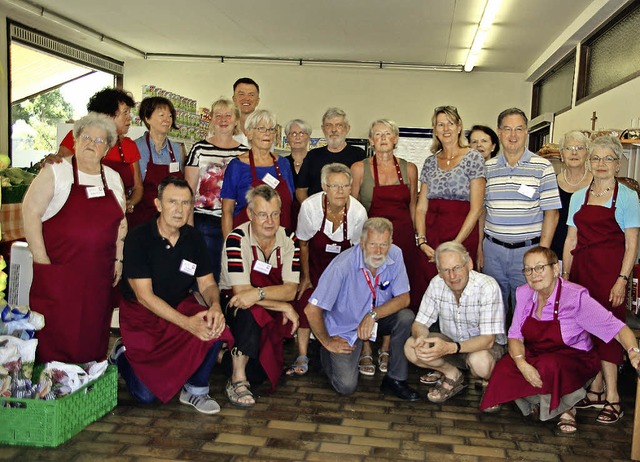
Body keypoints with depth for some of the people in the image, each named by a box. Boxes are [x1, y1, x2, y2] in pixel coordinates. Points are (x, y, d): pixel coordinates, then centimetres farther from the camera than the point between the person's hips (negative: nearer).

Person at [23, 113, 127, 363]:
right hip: (58, 271, -4)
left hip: (99, 275, 4)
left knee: (93, 335, 10)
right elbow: (30, 212, -8)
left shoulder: (114, 178, 12)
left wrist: (118, 259, 12)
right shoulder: (55, 171, -3)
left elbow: (120, 223, 18)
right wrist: (42, 261, -11)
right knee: (55, 334, 1)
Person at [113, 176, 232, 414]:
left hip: (181, 306, 4)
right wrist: (187, 323, -30)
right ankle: (122, 354, 22)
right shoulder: (138, 238, -16)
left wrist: (215, 305, -24)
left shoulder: (194, 238, -1)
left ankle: (196, 390, -4)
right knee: (146, 394, -10)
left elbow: (207, 284, 2)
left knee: (214, 327, -28)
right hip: (141, 315, -4)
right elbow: (144, 296, -20)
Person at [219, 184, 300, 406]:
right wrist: (284, 307, -23)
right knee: (251, 311, -37)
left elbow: (290, 290, -15)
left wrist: (259, 293, -33)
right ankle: (237, 379, -22)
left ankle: (231, 357, 18)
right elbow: (241, 291, -23)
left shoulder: (289, 239, -7)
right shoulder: (237, 239, -17)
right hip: (234, 307, -4)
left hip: (271, 319, 4)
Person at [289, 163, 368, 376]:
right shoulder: (310, 206, -25)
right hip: (315, 262, 0)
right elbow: (303, 243, -10)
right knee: (305, 301, -12)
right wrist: (305, 277, -4)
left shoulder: (358, 212, -23)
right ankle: (302, 358, -8)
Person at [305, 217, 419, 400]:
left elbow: (403, 299, -13)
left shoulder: (395, 255, -17)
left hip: (377, 319, 4)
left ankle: (395, 380, -7)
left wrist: (373, 315, -28)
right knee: (347, 386, -14)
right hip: (344, 329, -4)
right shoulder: (342, 266, -30)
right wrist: (327, 342, -12)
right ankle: (327, 354, 19)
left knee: (406, 317, -24)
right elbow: (312, 310, -26)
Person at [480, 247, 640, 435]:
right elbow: (515, 336, -7)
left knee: (549, 367, -37)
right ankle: (539, 401, 6)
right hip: (534, 357, 4)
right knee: (504, 368, -25)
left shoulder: (576, 297, -20)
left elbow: (616, 328, -24)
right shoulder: (524, 294, -6)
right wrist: (522, 363, -26)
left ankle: (567, 408, -4)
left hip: (573, 361, -4)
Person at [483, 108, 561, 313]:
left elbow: (551, 212, -4)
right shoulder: (488, 167, 7)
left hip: (527, 251, -2)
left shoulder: (542, 167, -2)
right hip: (493, 249, 3)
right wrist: (480, 247, 6)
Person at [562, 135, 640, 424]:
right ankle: (595, 391, 18)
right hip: (581, 270, 4)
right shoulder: (578, 197, 12)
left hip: (610, 271, -4)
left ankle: (612, 399, 4)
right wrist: (564, 275, 8)